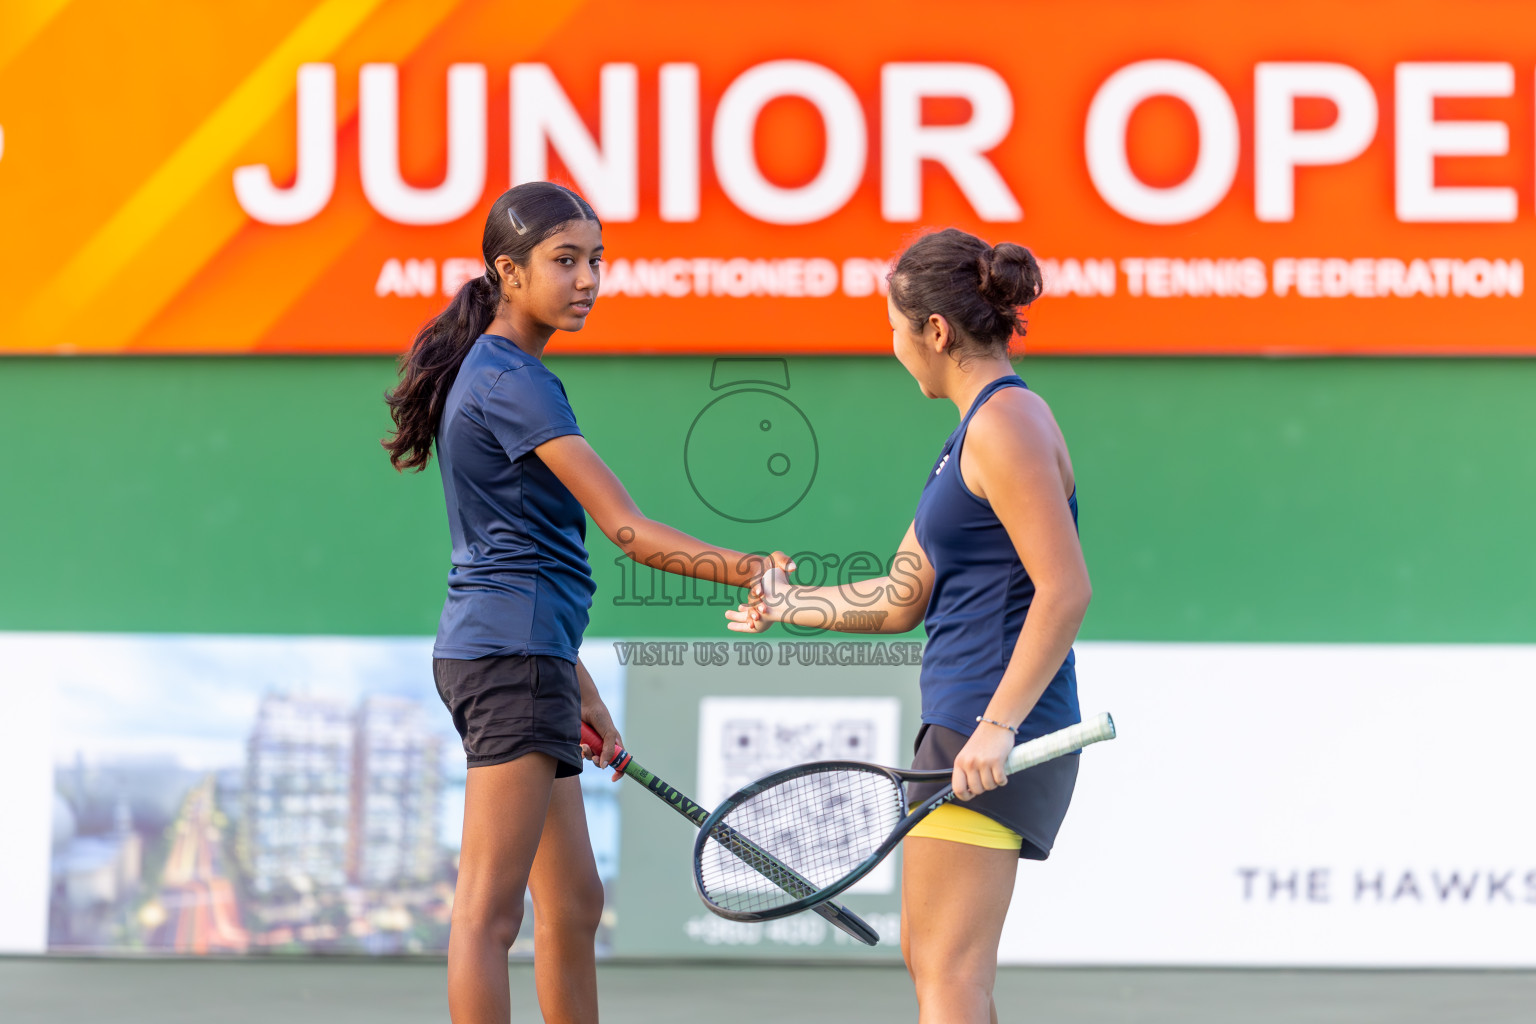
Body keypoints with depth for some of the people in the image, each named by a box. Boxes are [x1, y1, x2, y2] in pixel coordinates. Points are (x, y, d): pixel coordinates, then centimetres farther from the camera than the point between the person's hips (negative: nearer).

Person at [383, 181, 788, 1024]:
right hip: (511, 652, -11)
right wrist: (745, 571, -25)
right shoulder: (512, 383, -12)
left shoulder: (490, 375, 19)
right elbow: (629, 531, -19)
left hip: (522, 654, 11)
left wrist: (577, 688, 24)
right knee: (490, 908, -11)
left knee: (573, 904, 13)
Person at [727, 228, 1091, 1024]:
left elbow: (1065, 590, -22)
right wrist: (788, 605, 30)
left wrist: (999, 725, -26)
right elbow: (901, 601, 22)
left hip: (993, 740, -11)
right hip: (961, 723, 11)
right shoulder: (975, 431, 18)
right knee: (928, 958, 15)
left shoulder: (1005, 425, -13)